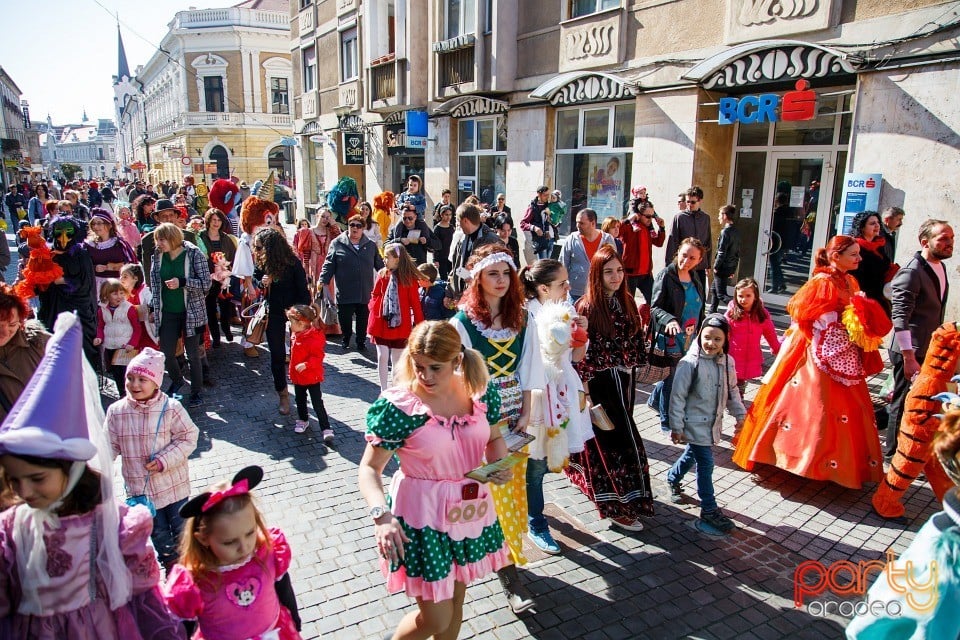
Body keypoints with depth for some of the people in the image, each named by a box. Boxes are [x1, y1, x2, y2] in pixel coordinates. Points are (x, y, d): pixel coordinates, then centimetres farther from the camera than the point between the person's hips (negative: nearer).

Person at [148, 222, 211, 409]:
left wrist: (182, 282, -25)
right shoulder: (158, 256, 2)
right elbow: (154, 283, 12)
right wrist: (153, 308, 12)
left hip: (191, 312, -4)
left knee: (193, 354, 5)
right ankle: (177, 381, 37)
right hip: (167, 313, 4)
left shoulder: (194, 255, -12)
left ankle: (196, 392, 20)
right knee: (166, 353, 9)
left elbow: (206, 283, -13)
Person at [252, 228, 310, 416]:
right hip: (273, 315, 4)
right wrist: (261, 283, -13)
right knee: (277, 355, 8)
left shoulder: (292, 263, -16)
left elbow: (303, 291, -11)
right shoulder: (260, 263, -4)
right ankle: (283, 395, 22)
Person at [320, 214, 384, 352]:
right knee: (345, 318, 7)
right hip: (345, 293, -2)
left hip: (365, 293, 2)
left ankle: (361, 342, 28)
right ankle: (346, 340, 32)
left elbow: (379, 264, 17)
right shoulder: (337, 244, 1)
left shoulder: (370, 245, 9)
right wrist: (323, 281, -8)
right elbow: (329, 265, 0)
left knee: (363, 319, 10)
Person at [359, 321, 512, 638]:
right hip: (423, 516, -4)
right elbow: (370, 469, -15)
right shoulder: (398, 406, -19)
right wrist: (381, 513, -31)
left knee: (455, 599, 22)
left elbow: (494, 438, 11)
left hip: (472, 509, 5)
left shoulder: (479, 392, -6)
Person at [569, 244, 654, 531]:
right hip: (599, 382, -6)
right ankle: (617, 505, 10)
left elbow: (636, 339, 12)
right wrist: (585, 392, -14)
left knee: (612, 435, 18)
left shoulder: (626, 301, 4)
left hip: (623, 379, 6)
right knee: (611, 441, -2)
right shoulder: (586, 307, -15)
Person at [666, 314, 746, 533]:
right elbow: (678, 396, -17)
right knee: (705, 463, -6)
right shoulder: (690, 363, -20)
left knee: (692, 454, 22)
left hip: (712, 422, 7)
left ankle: (673, 479, 48)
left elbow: (732, 390, 14)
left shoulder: (727, 362, -1)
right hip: (694, 423, -7)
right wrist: (676, 427, -15)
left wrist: (739, 414, 15)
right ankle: (709, 510, 6)